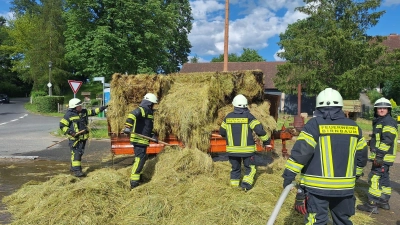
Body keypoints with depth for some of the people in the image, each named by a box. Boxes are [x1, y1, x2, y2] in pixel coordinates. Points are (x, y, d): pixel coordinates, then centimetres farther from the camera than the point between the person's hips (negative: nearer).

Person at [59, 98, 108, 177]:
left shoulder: (84, 112, 6)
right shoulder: (69, 115, -12)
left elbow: (93, 112, 15)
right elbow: (62, 125, -10)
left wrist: (102, 108, 7)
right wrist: (70, 132, -20)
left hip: (83, 137, 7)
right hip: (74, 138, -7)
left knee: (80, 152, 15)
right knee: (76, 153, -11)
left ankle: (73, 167, 32)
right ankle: (77, 170, -10)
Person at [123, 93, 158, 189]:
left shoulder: (148, 111, 21)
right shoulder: (142, 109, -11)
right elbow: (132, 115, -30)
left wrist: (152, 135, 17)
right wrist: (128, 127, -42)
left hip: (143, 140, 11)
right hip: (138, 139, -11)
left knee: (142, 158, 23)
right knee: (139, 159, -10)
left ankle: (137, 175, 42)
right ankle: (134, 183, -7)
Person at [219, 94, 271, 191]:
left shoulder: (228, 117, 1)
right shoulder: (249, 116, -9)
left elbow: (222, 132, 12)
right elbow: (260, 130, -13)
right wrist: (266, 141, 0)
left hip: (232, 149, 3)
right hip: (247, 149, -3)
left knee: (235, 168, 19)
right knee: (250, 168, 14)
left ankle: (234, 186, 23)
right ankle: (246, 184, -3)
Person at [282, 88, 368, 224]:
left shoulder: (314, 124, -10)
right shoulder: (354, 127, 6)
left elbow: (301, 151, -16)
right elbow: (362, 155, 15)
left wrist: (289, 174, -10)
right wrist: (356, 174, 31)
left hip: (317, 186, -4)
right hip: (345, 186, 5)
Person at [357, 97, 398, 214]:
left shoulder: (389, 122, -14)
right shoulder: (379, 121, 17)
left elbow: (387, 141, -23)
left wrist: (379, 156, -26)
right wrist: (377, 155, 26)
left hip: (383, 157, -11)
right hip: (382, 157, 11)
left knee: (375, 178, -9)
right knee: (384, 179, 17)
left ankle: (372, 205, -6)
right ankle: (384, 202, 29)